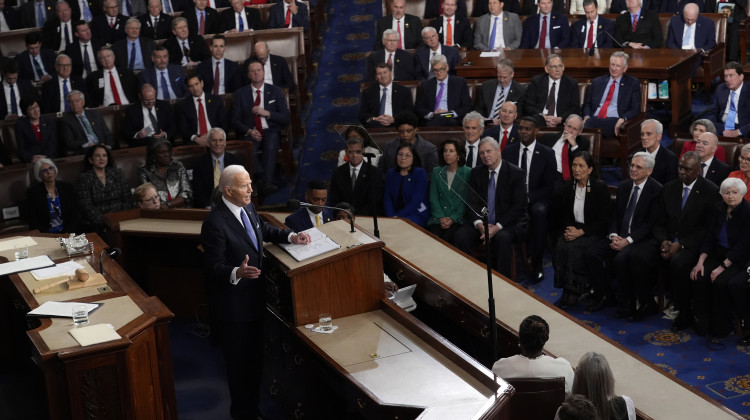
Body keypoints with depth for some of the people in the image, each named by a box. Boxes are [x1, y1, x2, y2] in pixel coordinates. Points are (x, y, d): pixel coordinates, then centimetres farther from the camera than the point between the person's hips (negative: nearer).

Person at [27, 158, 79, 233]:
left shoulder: (68, 188, 9)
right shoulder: (33, 192, 3)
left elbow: (74, 216, 6)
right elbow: (33, 221, -1)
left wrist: (68, 233, -9)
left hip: (66, 233, 1)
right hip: (45, 236, -1)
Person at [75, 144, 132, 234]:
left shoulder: (118, 173, 14)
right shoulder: (83, 178, 3)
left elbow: (127, 199, 11)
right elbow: (86, 207, -5)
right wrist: (104, 222, -18)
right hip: (95, 224, -3)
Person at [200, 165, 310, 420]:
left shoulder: (248, 208, 0)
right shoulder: (215, 223, -25)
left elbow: (264, 229, 20)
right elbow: (213, 267, -24)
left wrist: (291, 237, 6)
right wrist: (237, 273, -42)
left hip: (255, 298, 8)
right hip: (233, 305, -8)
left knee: (256, 358, 21)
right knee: (239, 363, 7)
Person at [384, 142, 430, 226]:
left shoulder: (420, 173, -3)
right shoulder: (391, 173, 12)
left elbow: (415, 201, -11)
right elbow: (387, 199, 5)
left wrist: (397, 216, -17)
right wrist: (391, 217, -13)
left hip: (417, 215, -4)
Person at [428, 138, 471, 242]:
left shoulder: (467, 172, 4)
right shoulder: (437, 172, 14)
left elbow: (467, 200, 0)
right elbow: (433, 198, 9)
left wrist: (453, 218, -11)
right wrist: (441, 217, -7)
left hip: (459, 218, -2)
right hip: (438, 217, 2)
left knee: (446, 239, -29)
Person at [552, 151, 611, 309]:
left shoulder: (600, 188, -6)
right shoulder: (566, 188, 8)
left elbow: (603, 221, -9)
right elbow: (560, 216, 14)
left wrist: (580, 231, -19)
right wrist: (566, 231, -8)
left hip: (593, 233, -4)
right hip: (571, 230, 4)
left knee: (573, 248, -32)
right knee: (560, 248, -28)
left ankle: (572, 293, -19)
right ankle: (569, 293, -19)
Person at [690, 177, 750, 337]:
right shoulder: (719, 208, 4)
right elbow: (709, 237, 6)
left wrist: (722, 267, -22)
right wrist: (700, 261, -7)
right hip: (718, 254, 5)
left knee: (720, 282, -30)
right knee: (699, 277, -21)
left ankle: (721, 328, -11)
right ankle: (702, 323, -9)